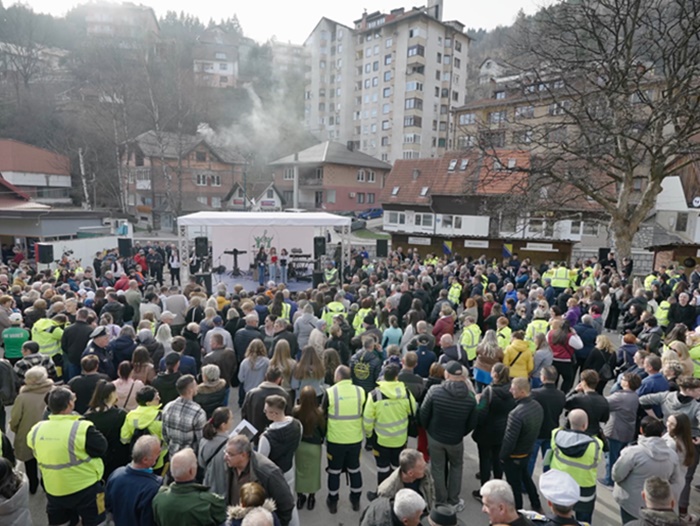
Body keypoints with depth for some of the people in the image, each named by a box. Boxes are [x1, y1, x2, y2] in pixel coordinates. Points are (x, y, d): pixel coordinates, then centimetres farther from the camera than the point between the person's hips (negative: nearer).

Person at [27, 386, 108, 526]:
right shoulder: (82, 428, -27)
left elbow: (37, 455, 8)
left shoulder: (36, 430, -9)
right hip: (85, 490, -5)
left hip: (53, 491, 5)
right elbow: (102, 448, -16)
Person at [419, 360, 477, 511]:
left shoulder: (435, 391, -23)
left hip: (435, 437, -1)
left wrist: (428, 429, 7)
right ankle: (453, 500, 32)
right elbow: (472, 422, -4)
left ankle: (441, 501, 30)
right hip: (456, 439, 1)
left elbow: (423, 414, -13)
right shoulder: (470, 396, -15)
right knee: (456, 467, 25)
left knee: (438, 469, 17)